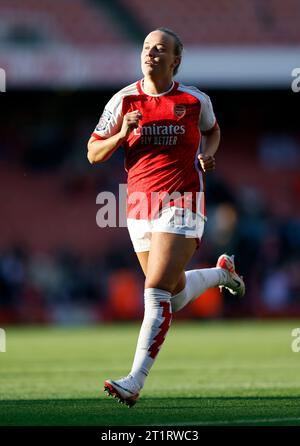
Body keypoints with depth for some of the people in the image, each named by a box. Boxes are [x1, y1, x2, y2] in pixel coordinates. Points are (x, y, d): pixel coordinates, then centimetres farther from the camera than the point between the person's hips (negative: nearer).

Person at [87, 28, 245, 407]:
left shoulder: (195, 100, 3)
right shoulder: (124, 100, 4)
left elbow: (212, 130, 25)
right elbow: (93, 153, 7)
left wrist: (208, 154, 3)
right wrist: (122, 134, -12)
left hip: (181, 205, -4)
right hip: (140, 206, 4)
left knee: (157, 291, -16)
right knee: (175, 295, 13)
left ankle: (135, 382, -19)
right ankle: (221, 273, 46)